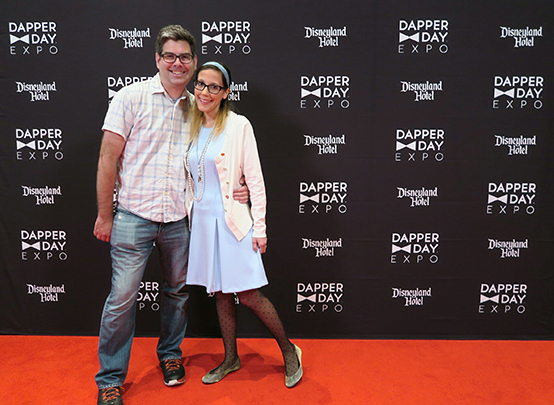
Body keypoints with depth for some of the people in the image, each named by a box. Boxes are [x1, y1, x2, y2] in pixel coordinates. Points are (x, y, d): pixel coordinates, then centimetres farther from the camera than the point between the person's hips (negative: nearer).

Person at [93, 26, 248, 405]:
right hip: (134, 216, -3)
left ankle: (170, 355, 38)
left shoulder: (196, 108, 9)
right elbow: (108, 157, -4)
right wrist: (105, 215, -5)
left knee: (177, 292, 14)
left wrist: (233, 188, 1)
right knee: (122, 297, 0)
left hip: (179, 219, 4)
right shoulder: (132, 97, -3)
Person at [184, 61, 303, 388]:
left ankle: (289, 352, 19)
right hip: (202, 220, 6)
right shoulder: (191, 127, 9)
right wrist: (188, 220, 14)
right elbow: (190, 180, 15)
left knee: (249, 294, -4)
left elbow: (255, 180, -8)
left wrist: (260, 228, -11)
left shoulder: (238, 125, -7)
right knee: (221, 293, 14)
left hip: (232, 221, -5)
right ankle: (231, 359, 31)